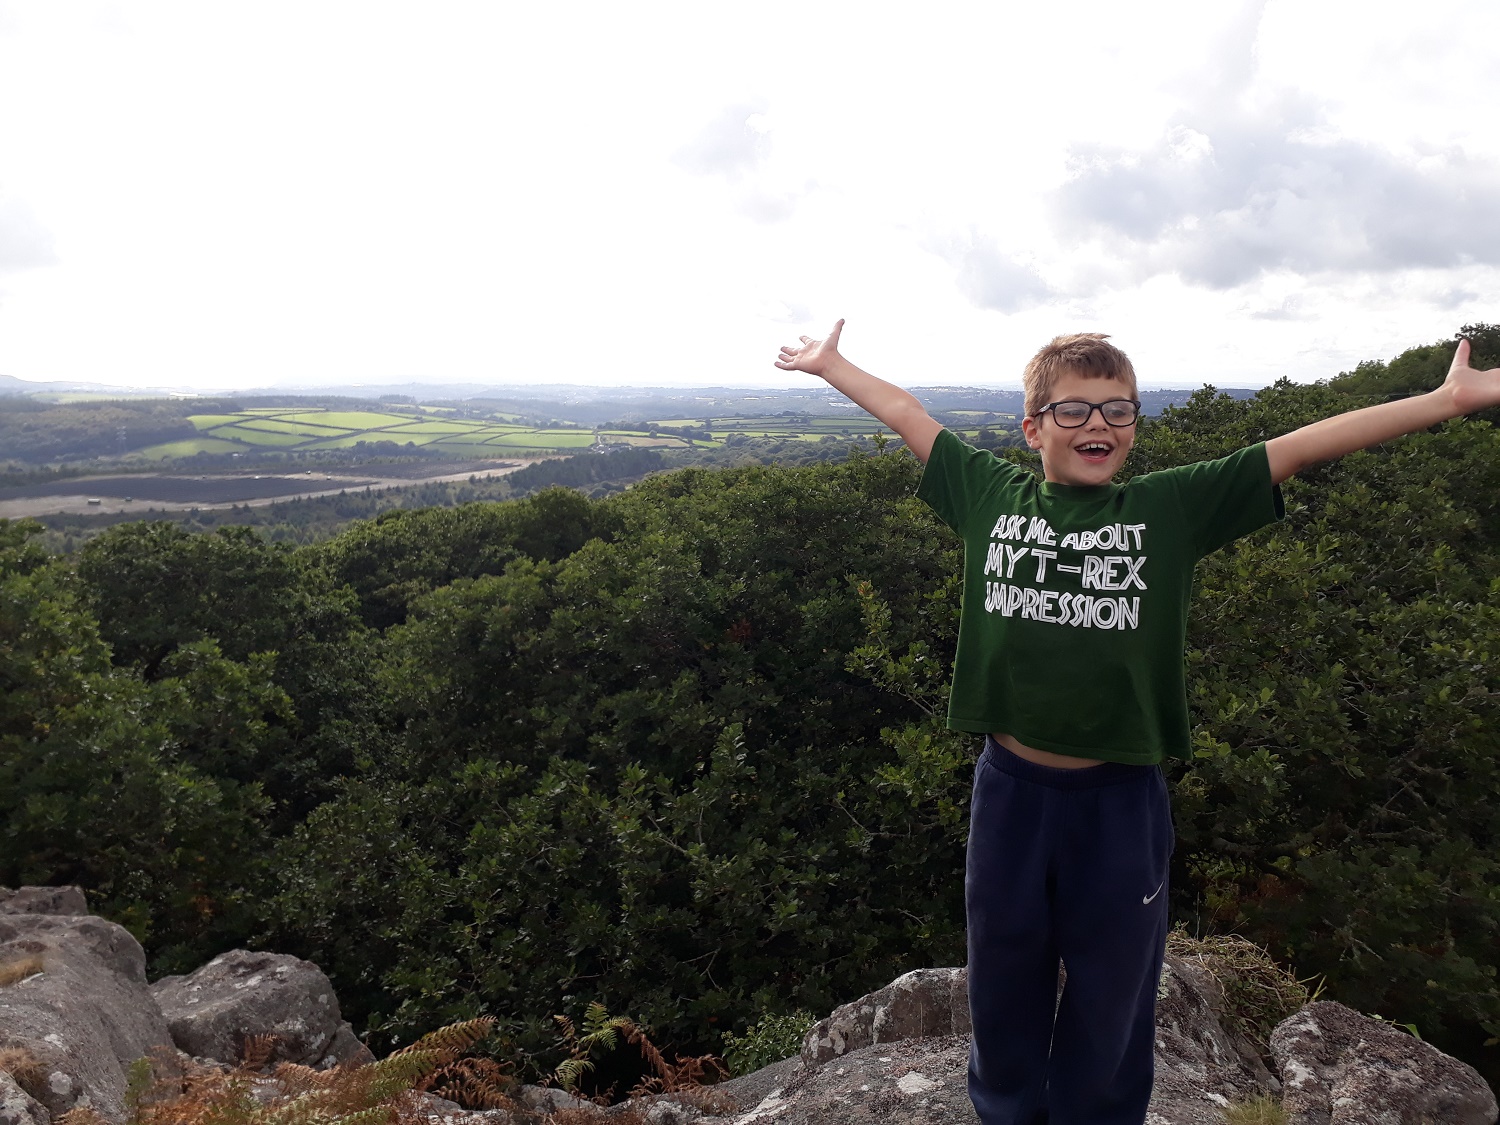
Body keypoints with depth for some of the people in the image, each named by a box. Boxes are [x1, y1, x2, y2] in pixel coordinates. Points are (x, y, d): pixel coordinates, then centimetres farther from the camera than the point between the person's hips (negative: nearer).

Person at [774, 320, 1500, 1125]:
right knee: (1002, 996, 20)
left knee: (1109, 1008, 18)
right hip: (1010, 791, 1)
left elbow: (1297, 449, -5)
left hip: (1120, 802, -1)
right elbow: (906, 415, 8)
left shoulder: (1173, 509, -3)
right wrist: (829, 363, 17)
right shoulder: (991, 495, -1)